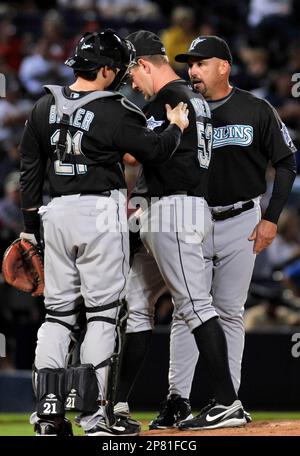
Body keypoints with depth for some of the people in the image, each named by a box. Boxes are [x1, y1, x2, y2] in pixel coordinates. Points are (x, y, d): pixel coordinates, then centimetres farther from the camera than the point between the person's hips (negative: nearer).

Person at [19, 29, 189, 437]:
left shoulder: (44, 107, 5)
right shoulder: (114, 112, -12)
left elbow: (30, 168, 10)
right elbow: (155, 151, -5)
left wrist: (30, 224, 17)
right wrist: (177, 127, 15)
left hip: (57, 212, 5)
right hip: (101, 211, -5)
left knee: (58, 310, 9)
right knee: (103, 311, 0)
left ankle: (48, 410, 5)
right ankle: (95, 413, -3)